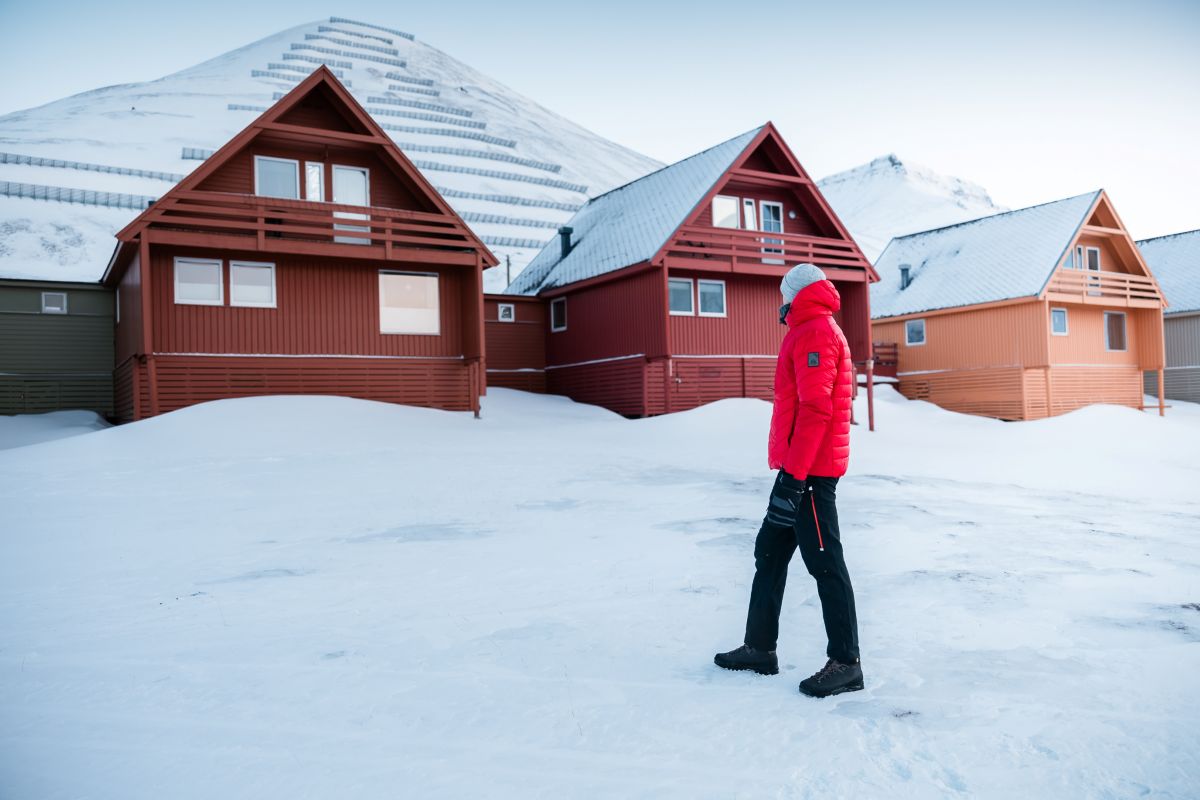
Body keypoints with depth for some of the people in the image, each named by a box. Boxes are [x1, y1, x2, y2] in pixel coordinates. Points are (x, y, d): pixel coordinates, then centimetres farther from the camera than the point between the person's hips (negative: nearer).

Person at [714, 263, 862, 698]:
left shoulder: (814, 331, -11)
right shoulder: (815, 331, 21)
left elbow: (815, 408, -21)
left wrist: (793, 474, -23)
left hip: (809, 470, -10)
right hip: (801, 468, 10)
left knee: (824, 562, -6)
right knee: (769, 552, 13)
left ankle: (845, 663, 2)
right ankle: (759, 647, 21)